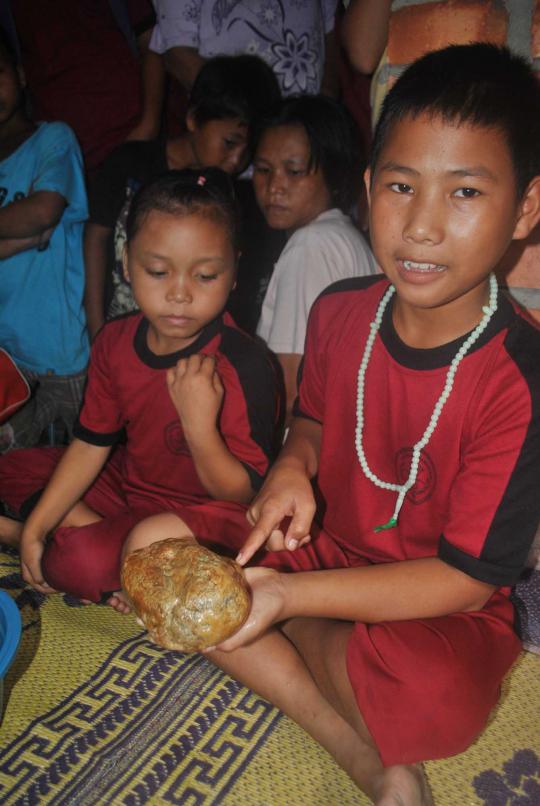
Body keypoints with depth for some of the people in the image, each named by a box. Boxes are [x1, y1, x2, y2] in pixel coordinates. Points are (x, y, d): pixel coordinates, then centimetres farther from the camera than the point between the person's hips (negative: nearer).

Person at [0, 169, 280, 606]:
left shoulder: (244, 366, -27)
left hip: (201, 509, -7)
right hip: (130, 483, 8)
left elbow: (242, 493, -20)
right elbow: (91, 444, 2)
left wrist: (200, 424, -38)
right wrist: (35, 528, -3)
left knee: (82, 561, -30)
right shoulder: (116, 342, -5)